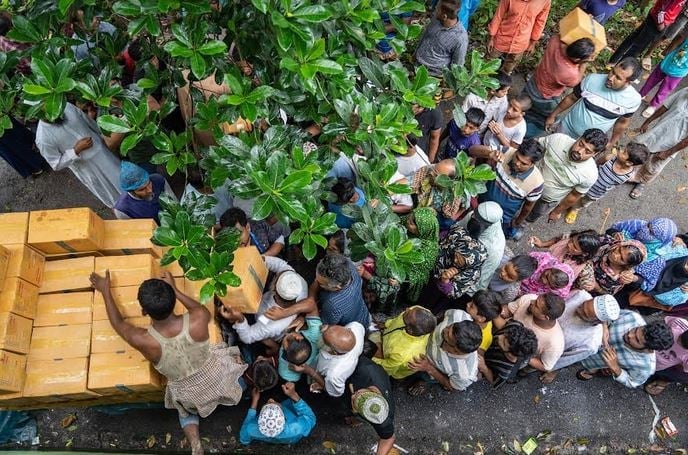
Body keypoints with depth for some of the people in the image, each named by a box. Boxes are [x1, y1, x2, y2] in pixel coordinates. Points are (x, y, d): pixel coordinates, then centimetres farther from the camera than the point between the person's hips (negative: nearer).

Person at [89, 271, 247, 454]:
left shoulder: (143, 341, -34)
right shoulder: (198, 319, -36)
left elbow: (118, 323, -10)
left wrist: (105, 291, 3)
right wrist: (174, 290, -1)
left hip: (189, 394, 0)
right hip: (214, 376, 0)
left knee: (185, 409, 36)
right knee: (233, 356, 34)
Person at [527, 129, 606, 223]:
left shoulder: (590, 174, -33)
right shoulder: (557, 139, -32)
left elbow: (574, 196, -15)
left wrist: (557, 212, -2)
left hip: (548, 199, 0)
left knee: (530, 217, 28)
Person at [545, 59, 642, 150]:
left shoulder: (633, 99, -21)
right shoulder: (592, 79, -22)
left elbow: (623, 122, -2)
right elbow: (572, 98, -6)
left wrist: (612, 142, 5)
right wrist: (553, 115, 2)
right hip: (567, 129, 0)